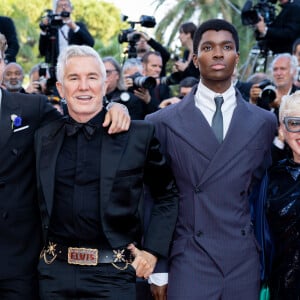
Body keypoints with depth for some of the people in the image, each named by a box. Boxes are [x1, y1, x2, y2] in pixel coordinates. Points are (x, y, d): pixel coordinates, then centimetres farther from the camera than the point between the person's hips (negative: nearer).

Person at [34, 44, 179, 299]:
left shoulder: (139, 135, -3)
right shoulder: (44, 137, 7)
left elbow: (168, 195, 5)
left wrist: (153, 250, -2)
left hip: (113, 276, -3)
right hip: (55, 273, 3)